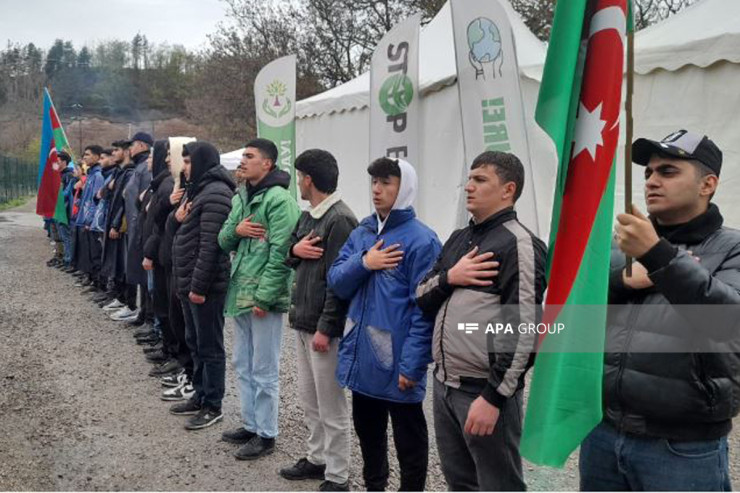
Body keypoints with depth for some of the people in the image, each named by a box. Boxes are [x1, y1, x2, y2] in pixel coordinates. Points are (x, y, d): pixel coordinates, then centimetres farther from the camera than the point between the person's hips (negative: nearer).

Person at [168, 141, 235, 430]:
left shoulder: (215, 193, -17)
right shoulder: (200, 189, 16)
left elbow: (210, 245, -23)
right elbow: (183, 233, 21)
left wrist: (198, 286, -23)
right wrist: (178, 218, -1)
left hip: (205, 284, -10)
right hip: (189, 281, 10)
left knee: (210, 347, 0)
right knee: (195, 342, 18)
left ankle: (213, 407, 10)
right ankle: (200, 396, 30)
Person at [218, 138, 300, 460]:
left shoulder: (279, 199, -14)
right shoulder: (240, 197, 13)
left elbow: (280, 254, -19)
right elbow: (224, 241, 16)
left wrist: (264, 297, -20)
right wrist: (236, 230, -7)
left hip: (264, 297, -9)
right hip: (240, 293, 9)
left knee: (264, 371, 2)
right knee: (243, 365, 18)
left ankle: (266, 435, 15)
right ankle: (250, 425, 31)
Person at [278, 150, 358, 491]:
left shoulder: (340, 220, -17)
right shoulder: (307, 216, 12)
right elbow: (288, 254, 18)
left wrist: (325, 328, -21)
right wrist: (295, 249, -6)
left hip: (323, 326, -9)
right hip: (302, 321, 9)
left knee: (331, 406, 1)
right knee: (309, 399, 20)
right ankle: (317, 458, 35)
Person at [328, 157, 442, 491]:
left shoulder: (421, 240, -13)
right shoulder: (361, 232, 9)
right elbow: (336, 282, 5)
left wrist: (412, 364, -19)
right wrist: (363, 263, -14)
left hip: (396, 362, -7)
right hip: (361, 356, 7)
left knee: (408, 438, 10)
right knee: (367, 429, 23)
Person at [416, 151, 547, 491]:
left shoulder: (518, 244, -13)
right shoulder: (458, 239, 12)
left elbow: (522, 330, -19)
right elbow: (422, 299, 12)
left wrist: (493, 396, -21)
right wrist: (449, 277, -8)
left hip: (484, 389, -8)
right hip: (443, 385, 8)